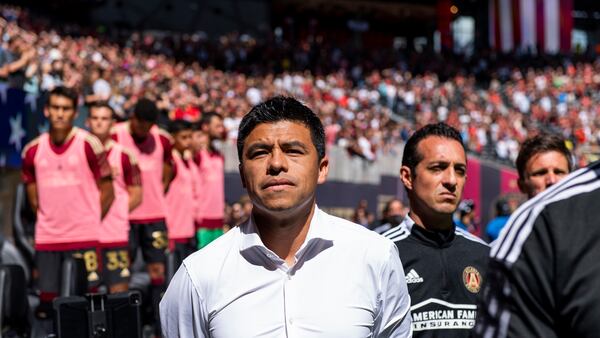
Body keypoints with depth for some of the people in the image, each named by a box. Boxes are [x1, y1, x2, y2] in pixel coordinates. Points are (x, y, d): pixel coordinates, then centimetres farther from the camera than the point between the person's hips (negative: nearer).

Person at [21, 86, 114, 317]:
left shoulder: (88, 144, -5)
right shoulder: (33, 150, 6)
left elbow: (106, 189, 0)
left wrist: (91, 221, 1)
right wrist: (47, 219, 10)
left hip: (83, 237, -3)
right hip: (46, 237, 4)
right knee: (47, 296, 7)